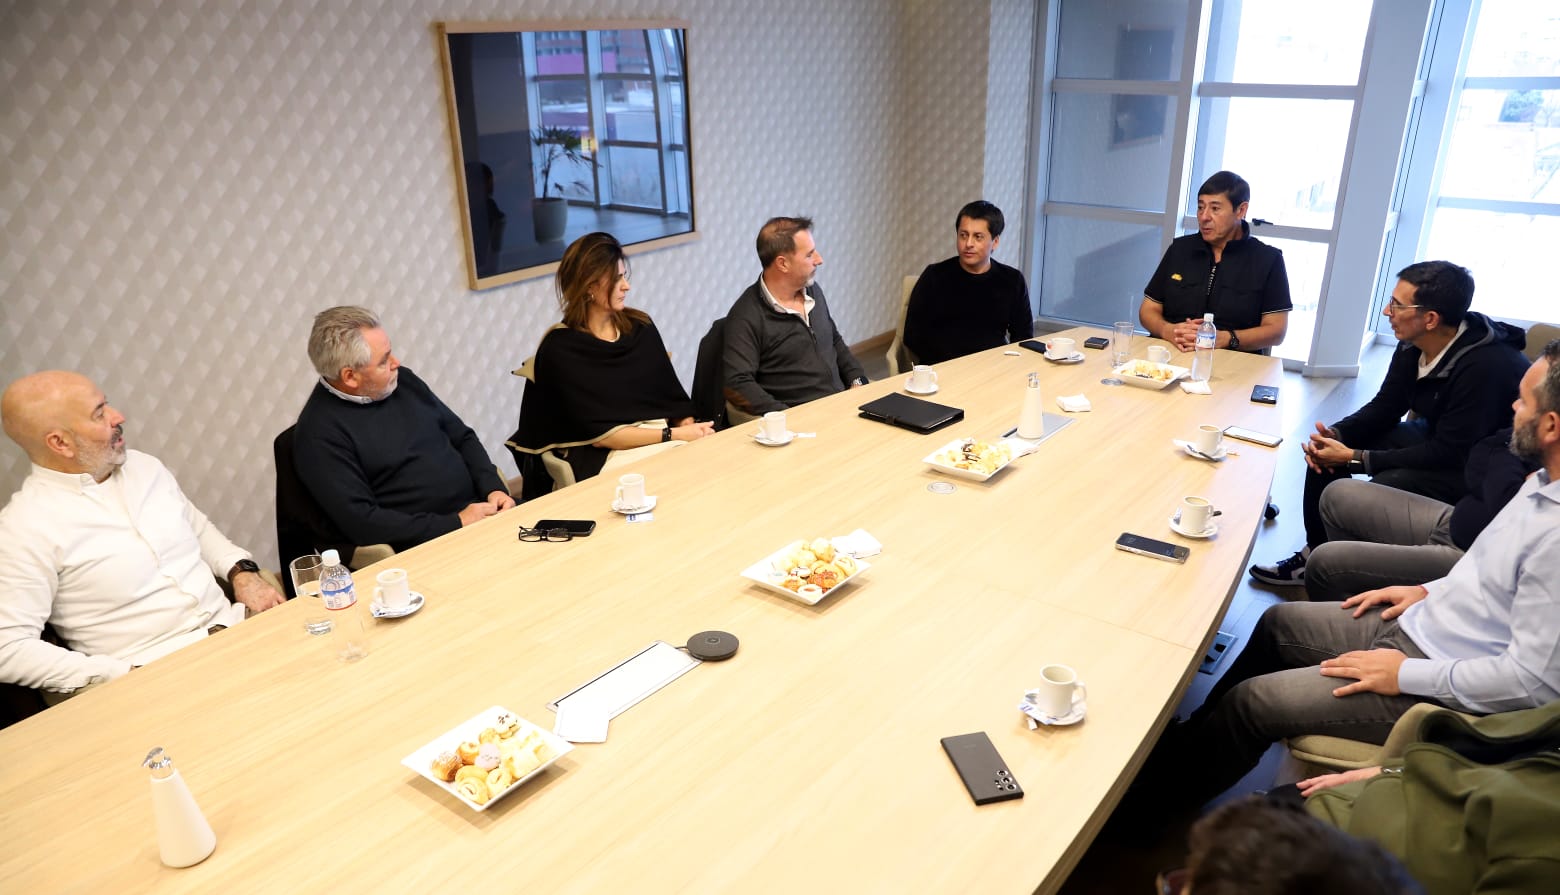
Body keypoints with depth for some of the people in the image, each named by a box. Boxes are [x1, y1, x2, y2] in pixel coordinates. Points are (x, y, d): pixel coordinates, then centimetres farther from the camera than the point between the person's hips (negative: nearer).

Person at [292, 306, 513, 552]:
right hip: (425, 546, -6)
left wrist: (494, 487, -1)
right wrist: (456, 524, -17)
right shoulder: (320, 433, -10)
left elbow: (462, 437, 17)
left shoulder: (402, 380, 9)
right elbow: (360, 522, -15)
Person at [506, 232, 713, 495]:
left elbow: (674, 396, 9)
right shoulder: (560, 349, -7)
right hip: (604, 457, -5)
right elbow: (597, 433, -11)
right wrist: (673, 435, -15)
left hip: (666, 441, 5)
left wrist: (689, 431, -12)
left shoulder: (641, 327, 9)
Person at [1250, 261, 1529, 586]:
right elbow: (1385, 406, 3)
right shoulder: (1413, 346, -9)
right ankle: (1316, 556, 9)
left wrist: (1355, 458, -27)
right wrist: (1335, 434, -16)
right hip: (1432, 436, 8)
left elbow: (1449, 454, -29)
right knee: (1326, 450, -1)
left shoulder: (1485, 365, -31)